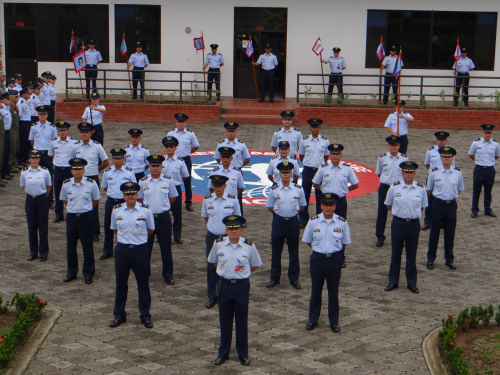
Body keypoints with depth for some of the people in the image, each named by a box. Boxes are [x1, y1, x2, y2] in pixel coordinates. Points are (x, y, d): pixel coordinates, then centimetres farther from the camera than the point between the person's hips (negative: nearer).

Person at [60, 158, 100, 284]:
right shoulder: (66, 184, -2)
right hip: (71, 217, 2)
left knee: (87, 246, 5)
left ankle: (88, 274, 17)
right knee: (70, 245, 10)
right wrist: (73, 208, 10)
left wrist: (85, 209, 7)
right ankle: (71, 272, 25)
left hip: (86, 217, -2)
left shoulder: (91, 184, -8)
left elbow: (96, 200, 7)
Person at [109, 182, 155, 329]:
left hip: (141, 250, -1)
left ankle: (145, 316, 19)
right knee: (121, 283, 11)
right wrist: (126, 237, 6)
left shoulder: (145, 210, -6)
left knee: (143, 283, 6)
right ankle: (119, 315, 25)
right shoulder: (117, 210, -1)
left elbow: (150, 229, 7)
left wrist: (139, 237, 4)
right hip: (122, 250, 2)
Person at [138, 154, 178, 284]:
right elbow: (139, 198, 12)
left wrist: (163, 206, 7)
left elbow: (173, 197, 12)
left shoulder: (168, 181, -2)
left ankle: (168, 274, 18)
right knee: (146, 246, 8)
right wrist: (147, 208, 5)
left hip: (163, 217, 0)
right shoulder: (143, 182, -1)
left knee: (166, 247, 6)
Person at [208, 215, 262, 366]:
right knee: (225, 320, 12)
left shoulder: (249, 246, -9)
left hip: (242, 286, -1)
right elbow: (213, 261, 12)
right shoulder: (218, 244, -6)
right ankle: (223, 352, 27)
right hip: (224, 285, 1)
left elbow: (255, 265, 6)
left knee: (242, 321, 10)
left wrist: (242, 273, 4)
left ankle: (243, 354, 24)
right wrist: (226, 270, 8)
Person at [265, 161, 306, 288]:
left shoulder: (298, 189, -3)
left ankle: (294, 278, 19)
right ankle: (274, 278, 19)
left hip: (293, 221, 0)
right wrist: (281, 212, 1)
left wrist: (292, 212, 2)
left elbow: (302, 206, 9)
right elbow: (270, 207, 5)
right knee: (276, 251, 8)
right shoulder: (274, 189, -4)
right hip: (278, 221, 0)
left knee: (294, 251, 8)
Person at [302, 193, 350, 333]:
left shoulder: (342, 223, -5)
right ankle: (313, 320, 26)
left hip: (335, 259, 0)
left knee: (333, 291, 10)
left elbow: (344, 243, 6)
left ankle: (334, 321, 23)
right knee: (316, 290, 11)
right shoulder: (313, 221, -6)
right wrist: (320, 249, 8)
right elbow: (308, 241, 7)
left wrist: (335, 251, 5)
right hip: (317, 258, 0)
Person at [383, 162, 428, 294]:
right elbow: (388, 205, 10)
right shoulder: (394, 187, -4)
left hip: (414, 224, 0)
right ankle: (393, 282, 21)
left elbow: (422, 207, 12)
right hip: (398, 223, 0)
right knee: (396, 253, 8)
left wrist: (413, 214, 7)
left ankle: (412, 283, 21)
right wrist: (400, 212, 6)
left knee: (412, 255, 9)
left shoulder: (421, 189, -2)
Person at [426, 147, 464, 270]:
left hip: (451, 205, 2)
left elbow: (459, 190, 13)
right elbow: (429, 191, 7)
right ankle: (431, 258, 19)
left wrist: (451, 196, 8)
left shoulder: (458, 173, -1)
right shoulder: (434, 173, -6)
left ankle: (449, 259, 24)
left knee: (450, 233, 11)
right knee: (434, 232, 6)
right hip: (438, 204, -2)